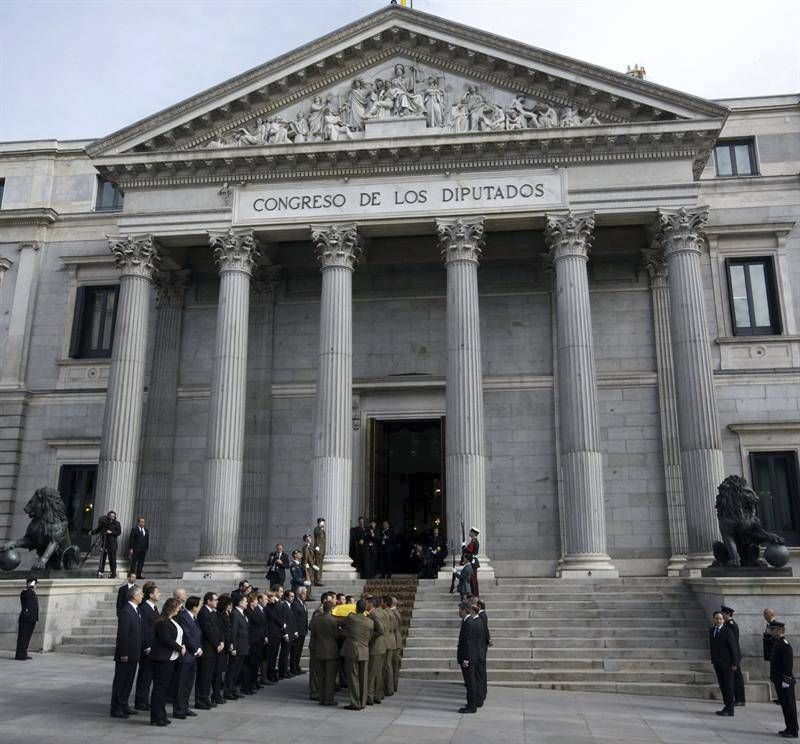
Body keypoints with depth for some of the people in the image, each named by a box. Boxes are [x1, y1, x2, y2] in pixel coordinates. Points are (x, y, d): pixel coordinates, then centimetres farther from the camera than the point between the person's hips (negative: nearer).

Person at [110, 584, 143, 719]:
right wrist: (123, 654, -20)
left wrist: (138, 651, 15)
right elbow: (122, 634, -20)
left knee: (128, 680, 16)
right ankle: (116, 709, 8)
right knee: (120, 681, 1)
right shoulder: (126, 611, -18)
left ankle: (124, 705, 26)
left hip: (133, 653, 9)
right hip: (126, 654, -9)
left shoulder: (136, 609, 11)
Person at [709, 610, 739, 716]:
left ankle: (729, 710, 6)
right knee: (722, 685, 11)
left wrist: (734, 663, -12)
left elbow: (734, 647, -11)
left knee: (728, 685, 0)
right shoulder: (711, 630, 9)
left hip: (727, 663, -6)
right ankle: (726, 707, 20)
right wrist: (713, 659, 13)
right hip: (717, 663, 6)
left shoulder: (727, 631, -11)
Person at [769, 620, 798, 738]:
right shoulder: (777, 643, 13)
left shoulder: (785, 644, -17)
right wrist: (775, 679, 21)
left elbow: (789, 664, -22)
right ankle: (789, 728, 22)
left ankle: (793, 731, 5)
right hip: (778, 681, 9)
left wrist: (786, 680, -22)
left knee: (789, 705, -2)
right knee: (784, 705, 14)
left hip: (785, 681, -9)